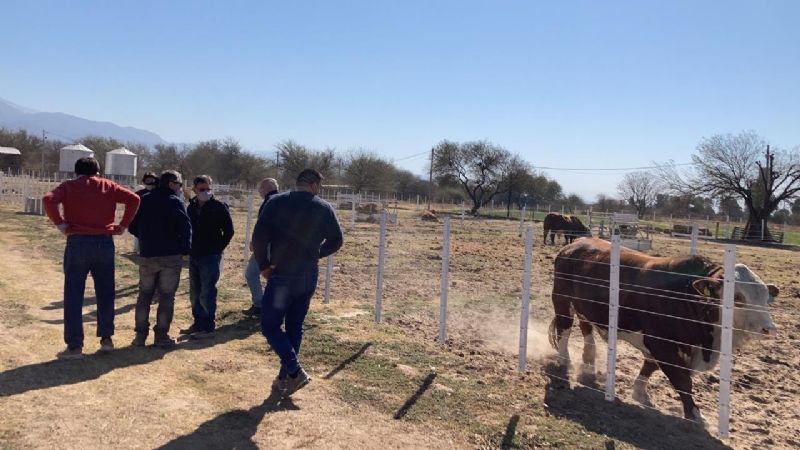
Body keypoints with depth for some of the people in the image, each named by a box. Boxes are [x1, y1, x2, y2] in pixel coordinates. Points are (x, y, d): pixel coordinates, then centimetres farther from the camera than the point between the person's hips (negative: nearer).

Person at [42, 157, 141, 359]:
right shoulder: (108, 186, 10)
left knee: (74, 295, 3)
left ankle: (75, 345, 4)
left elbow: (48, 200, -13)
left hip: (78, 243, -2)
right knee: (105, 293, 13)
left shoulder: (69, 186, 5)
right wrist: (123, 225, 4)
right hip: (104, 243, 2)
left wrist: (59, 223, -5)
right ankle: (106, 338, 19)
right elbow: (134, 199, 0)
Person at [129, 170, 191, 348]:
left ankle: (140, 334, 14)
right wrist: (184, 249, -4)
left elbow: (133, 227, 12)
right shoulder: (175, 202, -8)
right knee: (166, 296, 2)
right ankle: (161, 336, 4)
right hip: (171, 256, -5)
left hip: (147, 256, 5)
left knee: (144, 295, 13)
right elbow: (186, 228, -17)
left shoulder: (143, 201, 9)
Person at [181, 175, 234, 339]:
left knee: (207, 293, -5)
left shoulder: (219, 207, -9)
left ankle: (208, 327, 3)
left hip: (210, 257, -7)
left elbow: (228, 231, -6)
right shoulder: (192, 207, 8)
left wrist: (218, 248, -7)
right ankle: (198, 324, 25)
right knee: (195, 293, 14)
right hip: (194, 256, 7)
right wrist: (188, 248, 9)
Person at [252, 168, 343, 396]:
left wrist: (263, 264, -4)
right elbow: (335, 241, 7)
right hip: (309, 278, 4)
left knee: (270, 326, 7)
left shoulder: (277, 202, -7)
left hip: (282, 276, -4)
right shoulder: (324, 209, 1)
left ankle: (295, 372, -5)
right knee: (294, 328, 16)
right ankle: (284, 378, 23)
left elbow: (259, 235, -15)